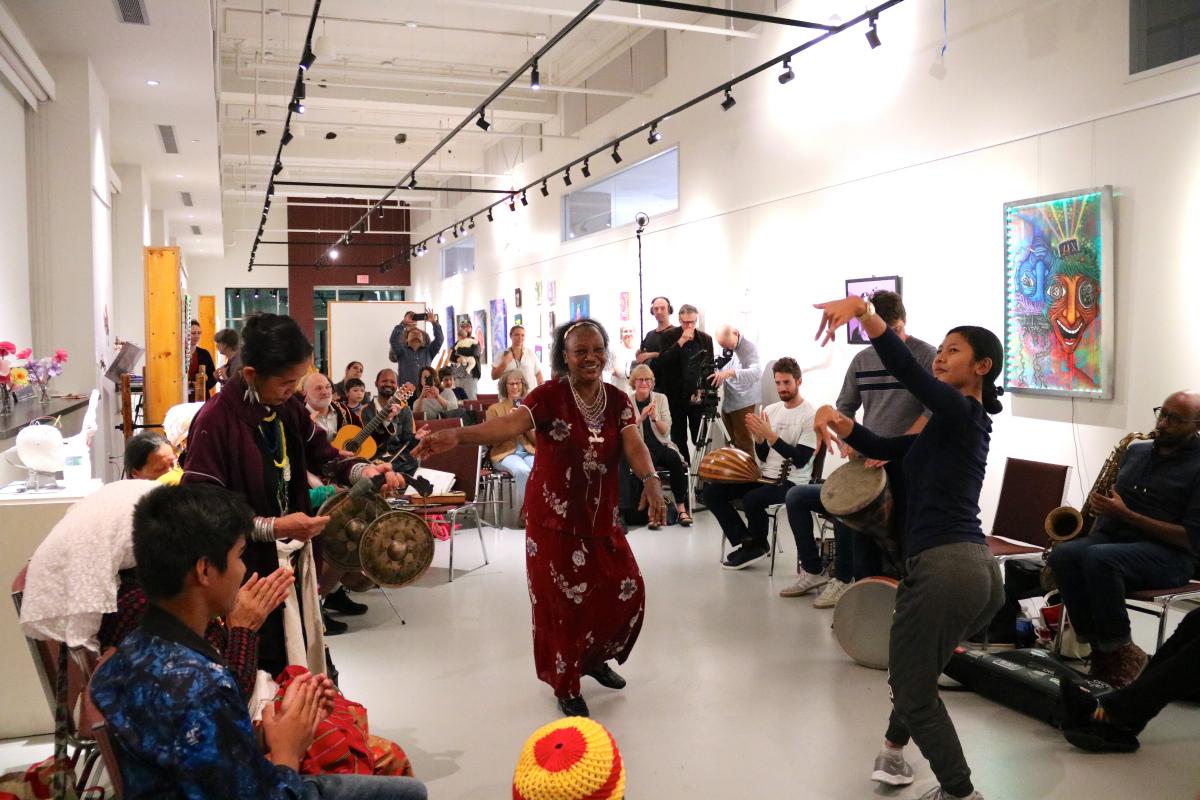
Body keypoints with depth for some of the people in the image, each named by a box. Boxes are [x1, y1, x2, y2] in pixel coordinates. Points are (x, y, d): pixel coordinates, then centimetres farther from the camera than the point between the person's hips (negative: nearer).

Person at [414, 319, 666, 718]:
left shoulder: (618, 401, -1)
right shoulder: (549, 396, -14)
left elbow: (635, 447, -14)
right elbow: (511, 423, -31)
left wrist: (650, 481, -36)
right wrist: (458, 435, -49)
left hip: (601, 515, 5)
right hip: (554, 517, -5)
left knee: (626, 590, 8)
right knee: (561, 601, 3)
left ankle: (594, 658, 37)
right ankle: (566, 685, 25)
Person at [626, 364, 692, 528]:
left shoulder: (660, 398, 8)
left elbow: (666, 430, 3)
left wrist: (654, 417, -16)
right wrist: (641, 417, -18)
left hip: (661, 444, 2)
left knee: (675, 459, -29)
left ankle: (681, 507, -23)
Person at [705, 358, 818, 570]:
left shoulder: (811, 414, -9)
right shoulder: (770, 410, 10)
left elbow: (800, 459, -17)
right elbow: (763, 457, 11)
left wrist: (771, 435, -23)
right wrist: (759, 437, -10)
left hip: (792, 481, -7)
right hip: (766, 476, 7)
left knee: (752, 499, -34)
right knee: (712, 492, -5)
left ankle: (757, 545, -3)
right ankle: (747, 544, 0)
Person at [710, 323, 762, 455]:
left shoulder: (749, 348, -14)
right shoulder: (725, 349, 7)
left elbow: (757, 373, -30)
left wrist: (731, 373, -42)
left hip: (743, 403, -6)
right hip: (727, 402, 7)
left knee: (743, 443, -3)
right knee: (733, 442, 13)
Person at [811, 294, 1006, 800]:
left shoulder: (960, 411, -5)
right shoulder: (957, 425, 22)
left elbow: (905, 369, -24)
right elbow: (883, 449, 19)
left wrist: (862, 309, -33)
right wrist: (838, 420, 2)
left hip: (944, 567, -10)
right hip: (978, 569, 10)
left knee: (914, 688, 6)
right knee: (915, 670, 29)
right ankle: (895, 752, 45)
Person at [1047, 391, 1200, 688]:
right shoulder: (1136, 451, 16)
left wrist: (1127, 515, -18)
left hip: (1167, 554, -6)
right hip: (1114, 538, 6)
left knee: (1099, 558, -37)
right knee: (1062, 554, -27)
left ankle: (1121, 653, -19)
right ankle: (1100, 648, -20)